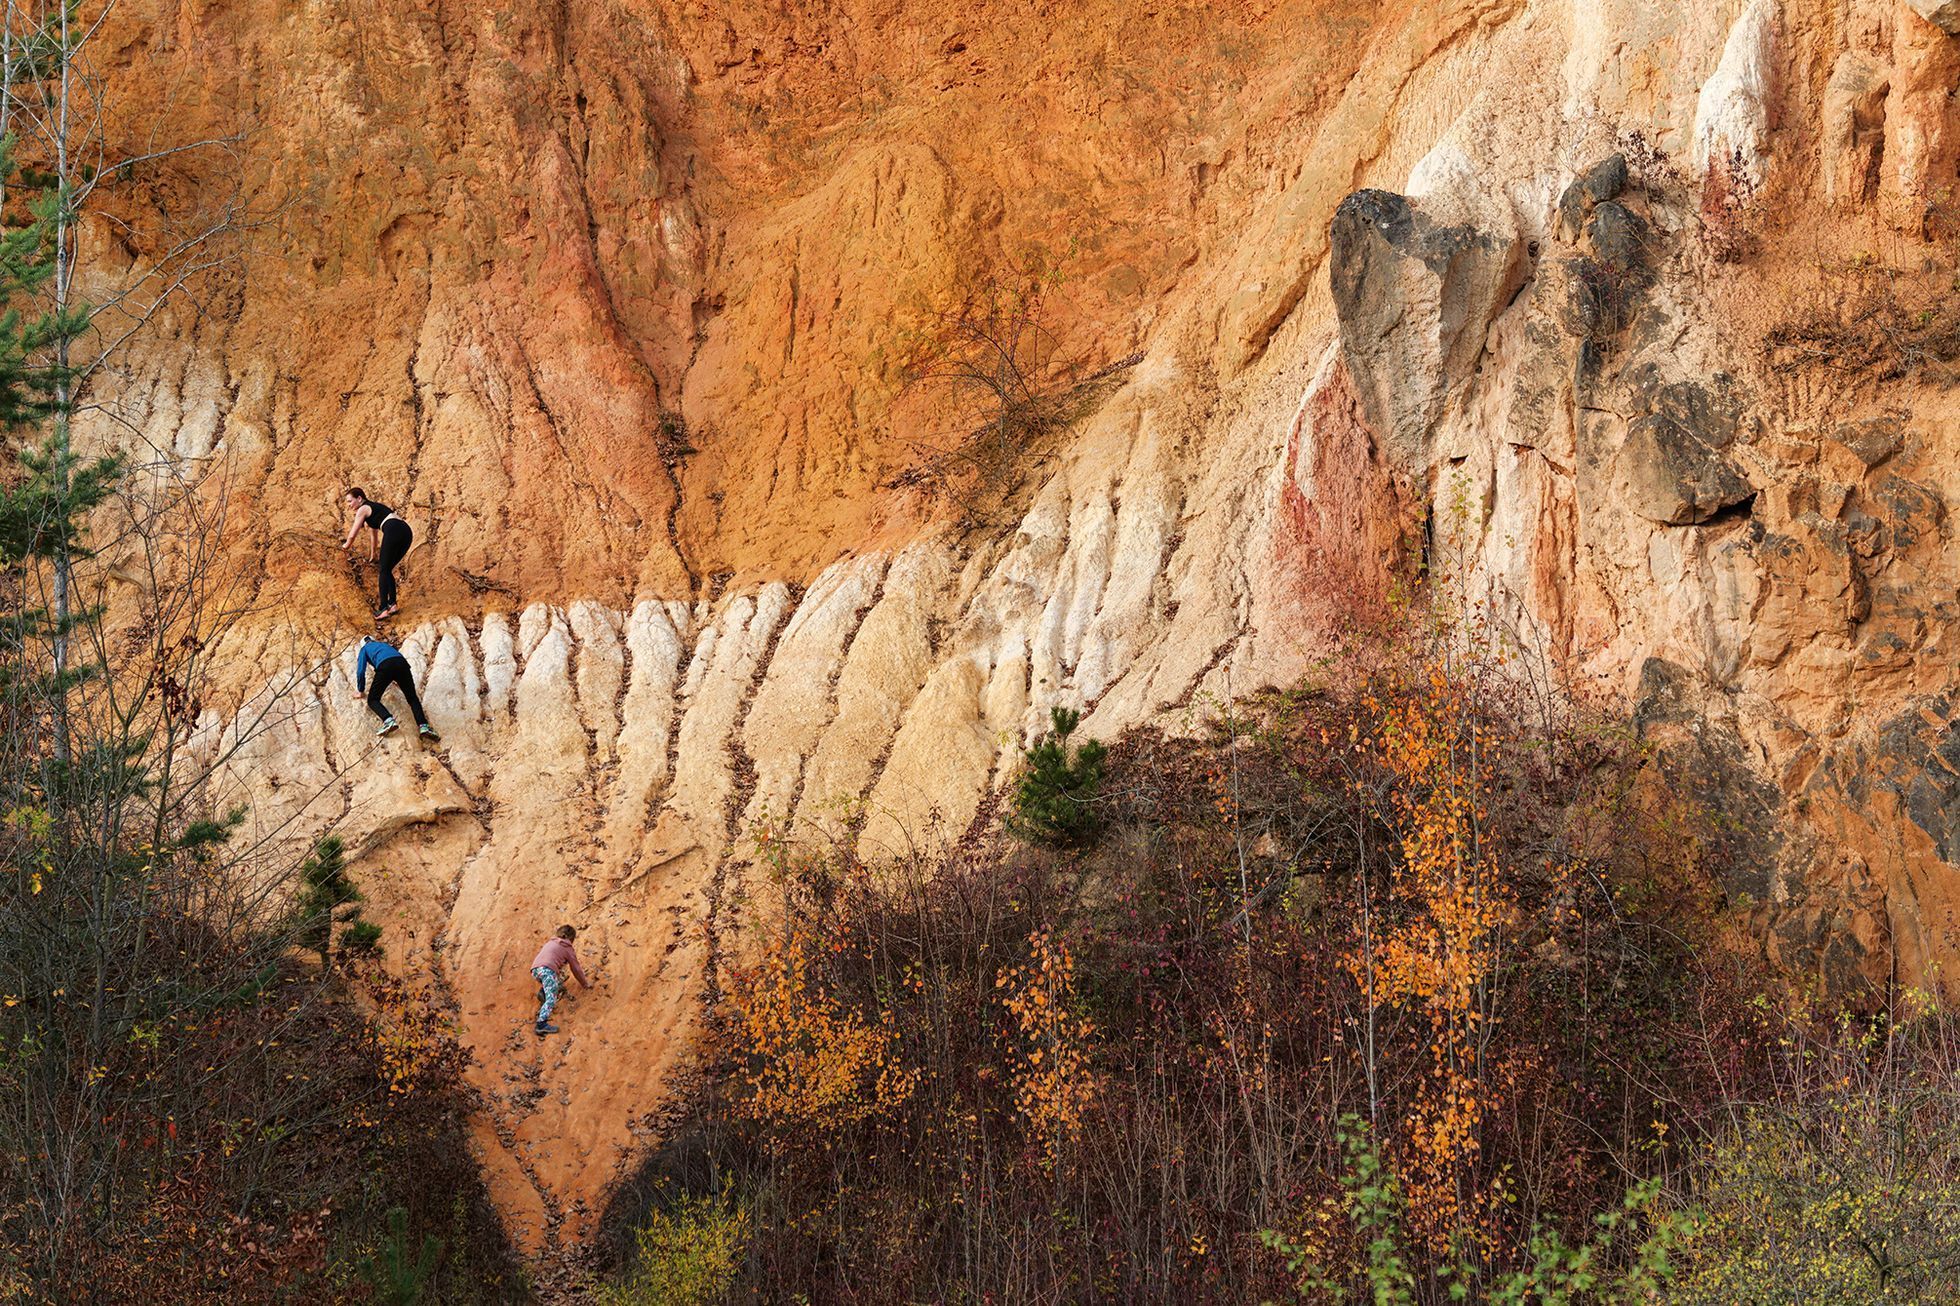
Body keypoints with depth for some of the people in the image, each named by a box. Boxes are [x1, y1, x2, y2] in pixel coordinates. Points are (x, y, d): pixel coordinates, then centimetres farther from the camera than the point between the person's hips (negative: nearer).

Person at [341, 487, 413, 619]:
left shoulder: (363, 509, 7)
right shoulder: (374, 507, 32)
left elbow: (352, 534, 10)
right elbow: (374, 533, 46)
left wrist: (347, 545, 31)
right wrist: (373, 553, 58)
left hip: (394, 531, -8)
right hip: (407, 532, 8)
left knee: (384, 571, -4)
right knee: (387, 570, 16)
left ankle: (384, 608, -12)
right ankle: (393, 603, 8)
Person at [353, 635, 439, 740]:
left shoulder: (365, 648, 30)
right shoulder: (385, 645, 42)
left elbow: (361, 671, 22)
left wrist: (360, 691, 33)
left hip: (385, 666, -4)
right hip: (402, 663, 4)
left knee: (373, 700, 4)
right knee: (412, 698, 10)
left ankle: (388, 720, -25)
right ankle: (423, 726, -14)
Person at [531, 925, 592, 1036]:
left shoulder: (550, 942, 34)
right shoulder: (568, 948, 17)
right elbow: (576, 968, 20)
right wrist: (585, 983, 34)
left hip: (534, 969, 7)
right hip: (547, 969, -7)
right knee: (551, 998, -19)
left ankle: (543, 991, 3)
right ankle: (542, 1024, -39)